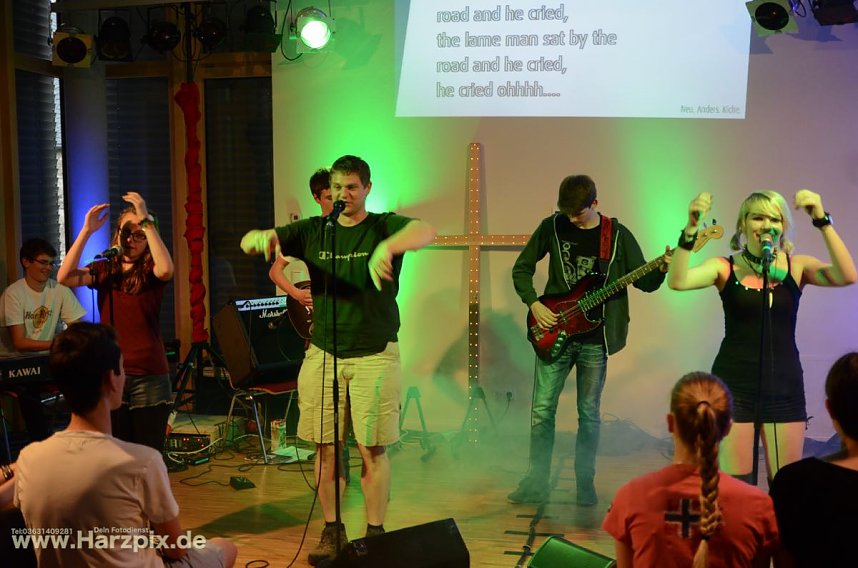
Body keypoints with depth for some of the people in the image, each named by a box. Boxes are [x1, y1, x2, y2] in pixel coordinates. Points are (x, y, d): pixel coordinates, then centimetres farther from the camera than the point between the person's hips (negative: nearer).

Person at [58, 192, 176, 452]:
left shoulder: (150, 272, -1)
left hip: (149, 377, -3)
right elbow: (65, 277, -9)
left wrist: (147, 222, -23)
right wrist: (86, 230, -12)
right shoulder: (104, 270, 7)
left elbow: (166, 269, -26)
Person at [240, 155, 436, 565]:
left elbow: (426, 231, -24)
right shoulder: (313, 231, 7)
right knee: (325, 447, 6)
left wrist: (389, 246, -44)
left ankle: (375, 534, 13)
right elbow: (247, 244, 1)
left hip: (375, 354, -3)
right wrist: (263, 236, -24)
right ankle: (332, 532, 21)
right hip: (323, 354, 3)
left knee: (372, 449, 0)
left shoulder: (385, 227, -2)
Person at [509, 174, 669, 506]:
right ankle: (536, 483, 12)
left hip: (595, 338, -1)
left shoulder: (617, 235, 0)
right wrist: (533, 304, -5)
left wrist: (662, 270, -19)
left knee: (589, 412, 7)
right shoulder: (552, 227, 1)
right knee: (542, 410, 1)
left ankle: (585, 483, 20)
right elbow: (521, 268, 8)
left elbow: (644, 282, 2)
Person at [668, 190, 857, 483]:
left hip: (784, 385, 1)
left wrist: (822, 221, -23)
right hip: (734, 384, -1)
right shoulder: (725, 268, -2)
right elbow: (677, 281, -18)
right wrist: (690, 228, -29)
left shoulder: (797, 267, 1)